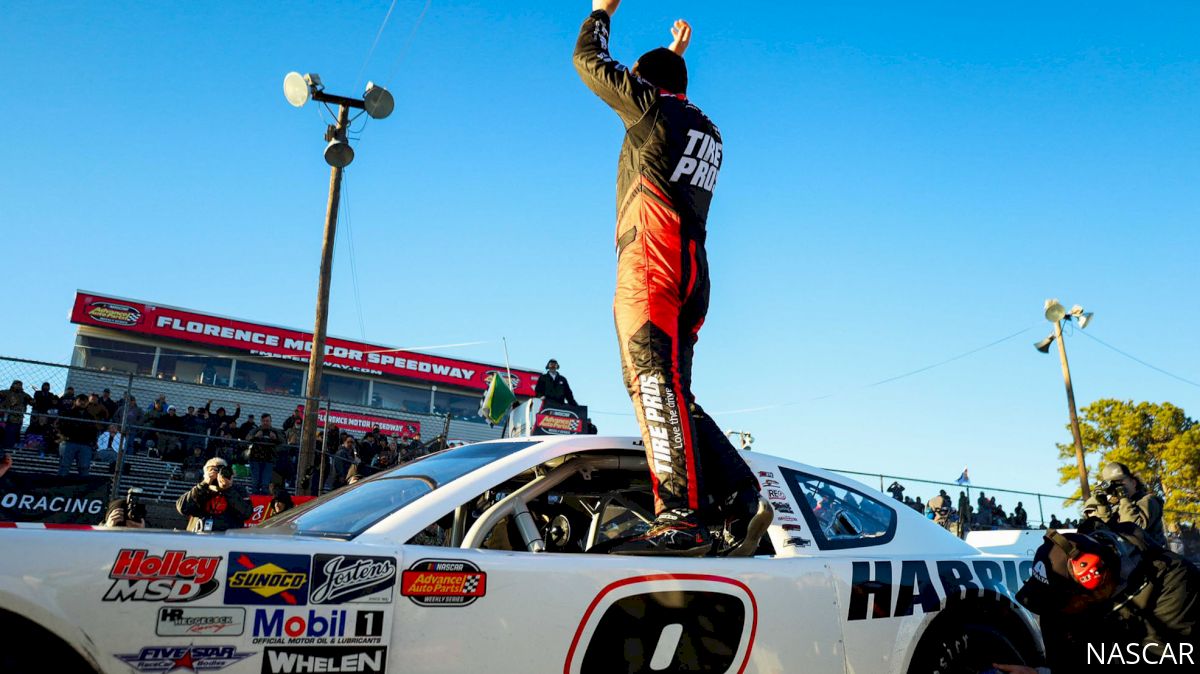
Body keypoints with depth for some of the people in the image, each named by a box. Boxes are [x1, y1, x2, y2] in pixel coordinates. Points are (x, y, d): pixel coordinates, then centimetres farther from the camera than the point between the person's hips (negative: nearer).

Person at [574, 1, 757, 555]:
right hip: (692, 271, 9)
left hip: (650, 260, -9)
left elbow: (589, 61, 17)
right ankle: (736, 494, 4)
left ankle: (680, 519, -29)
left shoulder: (653, 105, 7)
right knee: (668, 390, 11)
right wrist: (676, 56, 60)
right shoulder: (707, 130, 28)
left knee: (653, 382, -20)